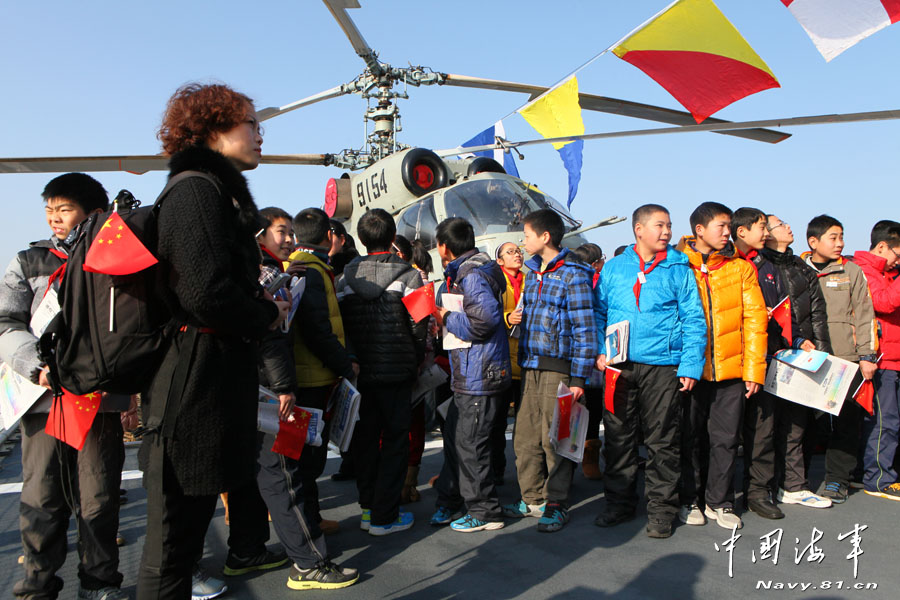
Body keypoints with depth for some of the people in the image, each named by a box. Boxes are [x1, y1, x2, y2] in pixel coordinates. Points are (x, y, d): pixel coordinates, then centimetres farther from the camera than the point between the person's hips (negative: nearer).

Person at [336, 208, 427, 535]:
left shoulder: (345, 278, 1)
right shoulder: (408, 275, -8)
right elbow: (418, 325, -10)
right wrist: (417, 360, 6)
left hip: (358, 372, 3)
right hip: (397, 371, -3)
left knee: (364, 438, 14)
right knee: (395, 440, 5)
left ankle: (368, 507, 22)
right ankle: (384, 516, 8)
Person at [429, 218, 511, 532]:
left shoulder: (473, 276, -17)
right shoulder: (461, 273, 15)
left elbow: (484, 319, -28)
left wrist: (447, 318, -15)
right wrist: (446, 319, 9)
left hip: (479, 377, -10)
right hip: (467, 375, 10)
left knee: (469, 444, 0)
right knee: (453, 436, 17)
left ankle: (484, 512, 14)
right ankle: (449, 500, 31)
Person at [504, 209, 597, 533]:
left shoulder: (573, 275, -7)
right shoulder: (532, 272, 15)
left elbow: (584, 330, -10)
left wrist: (578, 379, -14)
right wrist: (521, 365, 15)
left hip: (558, 368, -7)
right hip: (530, 368, 7)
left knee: (554, 439, 0)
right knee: (525, 436, 8)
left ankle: (557, 504, 13)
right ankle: (532, 499, 22)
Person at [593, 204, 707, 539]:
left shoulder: (679, 269, 5)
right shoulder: (614, 267, 10)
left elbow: (693, 319, 2)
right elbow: (599, 312, 14)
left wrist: (691, 364, -8)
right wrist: (600, 351, 0)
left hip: (662, 365, -2)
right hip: (619, 365, 2)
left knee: (663, 441, 4)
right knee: (618, 436, 8)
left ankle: (661, 510, 17)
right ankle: (619, 504, 22)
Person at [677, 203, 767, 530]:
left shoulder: (741, 269, 7)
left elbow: (754, 319, 5)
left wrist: (754, 369, -1)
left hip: (730, 369, 2)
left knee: (726, 438, 7)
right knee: (690, 437, 8)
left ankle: (719, 502, 22)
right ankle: (689, 500, 23)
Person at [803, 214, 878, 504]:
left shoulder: (852, 271, 7)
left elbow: (864, 315, 4)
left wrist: (867, 355, -2)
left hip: (846, 360, 0)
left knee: (846, 420, 0)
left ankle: (837, 479, 11)